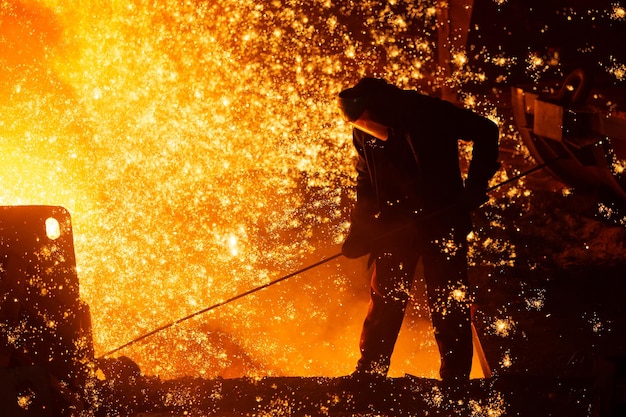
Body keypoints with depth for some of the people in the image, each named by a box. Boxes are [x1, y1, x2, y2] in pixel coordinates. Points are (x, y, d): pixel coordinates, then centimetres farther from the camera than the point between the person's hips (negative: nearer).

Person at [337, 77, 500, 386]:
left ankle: (455, 380, 9)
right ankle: (367, 375, 13)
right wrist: (359, 228, 2)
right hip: (395, 224, 4)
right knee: (384, 301, 4)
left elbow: (486, 131, -8)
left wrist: (476, 184, -13)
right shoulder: (363, 135, -1)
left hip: (442, 220, -4)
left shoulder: (428, 113, -16)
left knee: (447, 303, 0)